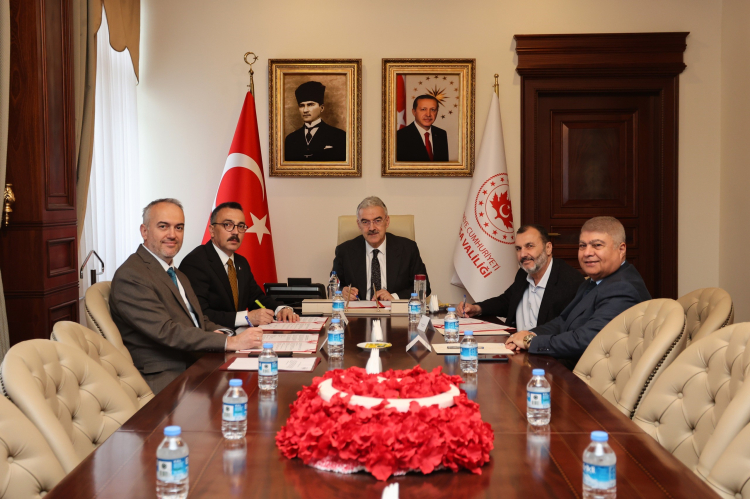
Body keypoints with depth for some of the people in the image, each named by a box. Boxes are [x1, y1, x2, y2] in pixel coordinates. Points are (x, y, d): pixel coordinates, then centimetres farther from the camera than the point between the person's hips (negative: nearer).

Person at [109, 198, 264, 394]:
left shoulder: (179, 276, 22)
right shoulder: (130, 275, -10)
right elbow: (165, 331, -19)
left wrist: (221, 332, -3)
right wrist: (229, 342, -24)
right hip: (163, 379, -9)